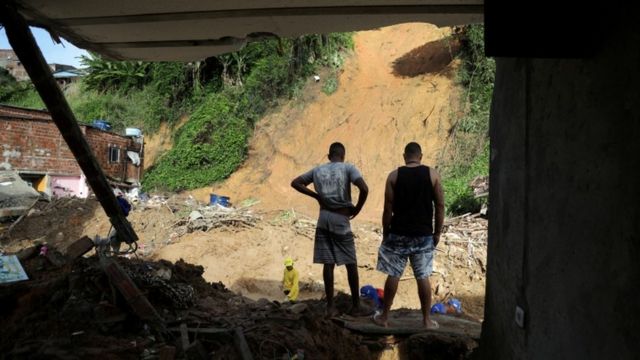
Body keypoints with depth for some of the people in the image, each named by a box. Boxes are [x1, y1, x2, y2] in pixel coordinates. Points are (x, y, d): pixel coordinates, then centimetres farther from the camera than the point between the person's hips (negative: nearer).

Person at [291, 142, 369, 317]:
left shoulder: (317, 170, 10)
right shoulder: (348, 168, -3)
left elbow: (295, 183, 16)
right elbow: (364, 189, -18)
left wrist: (315, 196, 12)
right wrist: (357, 208, -3)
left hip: (323, 219, 4)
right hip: (341, 219, -3)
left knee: (328, 264, 7)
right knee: (351, 263, 8)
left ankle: (330, 306, 9)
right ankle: (356, 305, 15)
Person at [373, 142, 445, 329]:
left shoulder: (394, 175, -2)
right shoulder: (432, 174, 0)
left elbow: (388, 209, -3)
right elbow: (440, 206, -1)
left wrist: (385, 233, 6)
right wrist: (437, 232, 8)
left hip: (398, 234, 0)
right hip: (424, 235, 1)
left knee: (393, 275, 8)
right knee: (423, 277, 7)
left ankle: (384, 317, 17)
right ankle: (427, 320, 14)